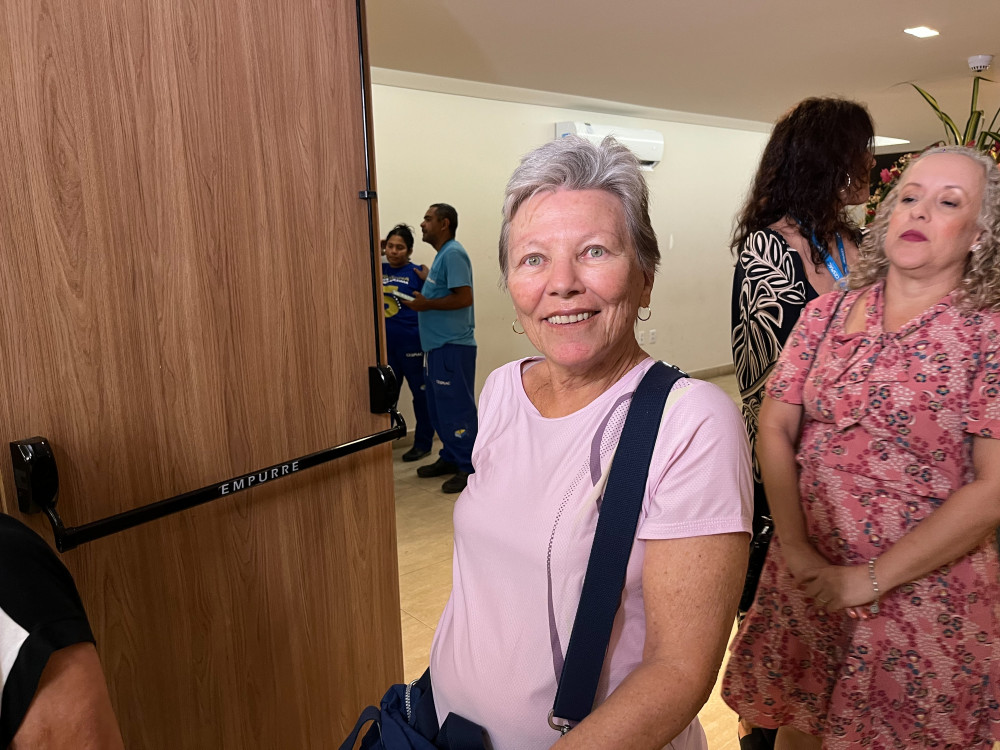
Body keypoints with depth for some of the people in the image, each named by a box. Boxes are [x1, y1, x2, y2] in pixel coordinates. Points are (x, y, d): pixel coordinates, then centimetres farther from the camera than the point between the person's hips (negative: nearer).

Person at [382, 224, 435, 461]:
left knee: (420, 394, 5)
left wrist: (428, 281, -20)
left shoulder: (416, 272, -3)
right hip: (385, 345, 4)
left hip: (412, 344, -4)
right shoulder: (378, 270, 8)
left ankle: (423, 442, 18)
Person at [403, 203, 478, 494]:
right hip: (440, 344, 11)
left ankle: (469, 467, 3)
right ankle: (450, 458, 27)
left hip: (453, 346, -11)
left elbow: (464, 297, -22)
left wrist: (427, 304, -15)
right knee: (439, 408, 16)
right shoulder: (442, 255, 19)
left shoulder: (453, 254, -13)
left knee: (457, 408, -5)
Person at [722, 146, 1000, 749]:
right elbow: (775, 428, -1)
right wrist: (796, 551, -8)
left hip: (921, 593, -2)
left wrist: (872, 579, -15)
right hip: (806, 578, 3)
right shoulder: (827, 314, 1)